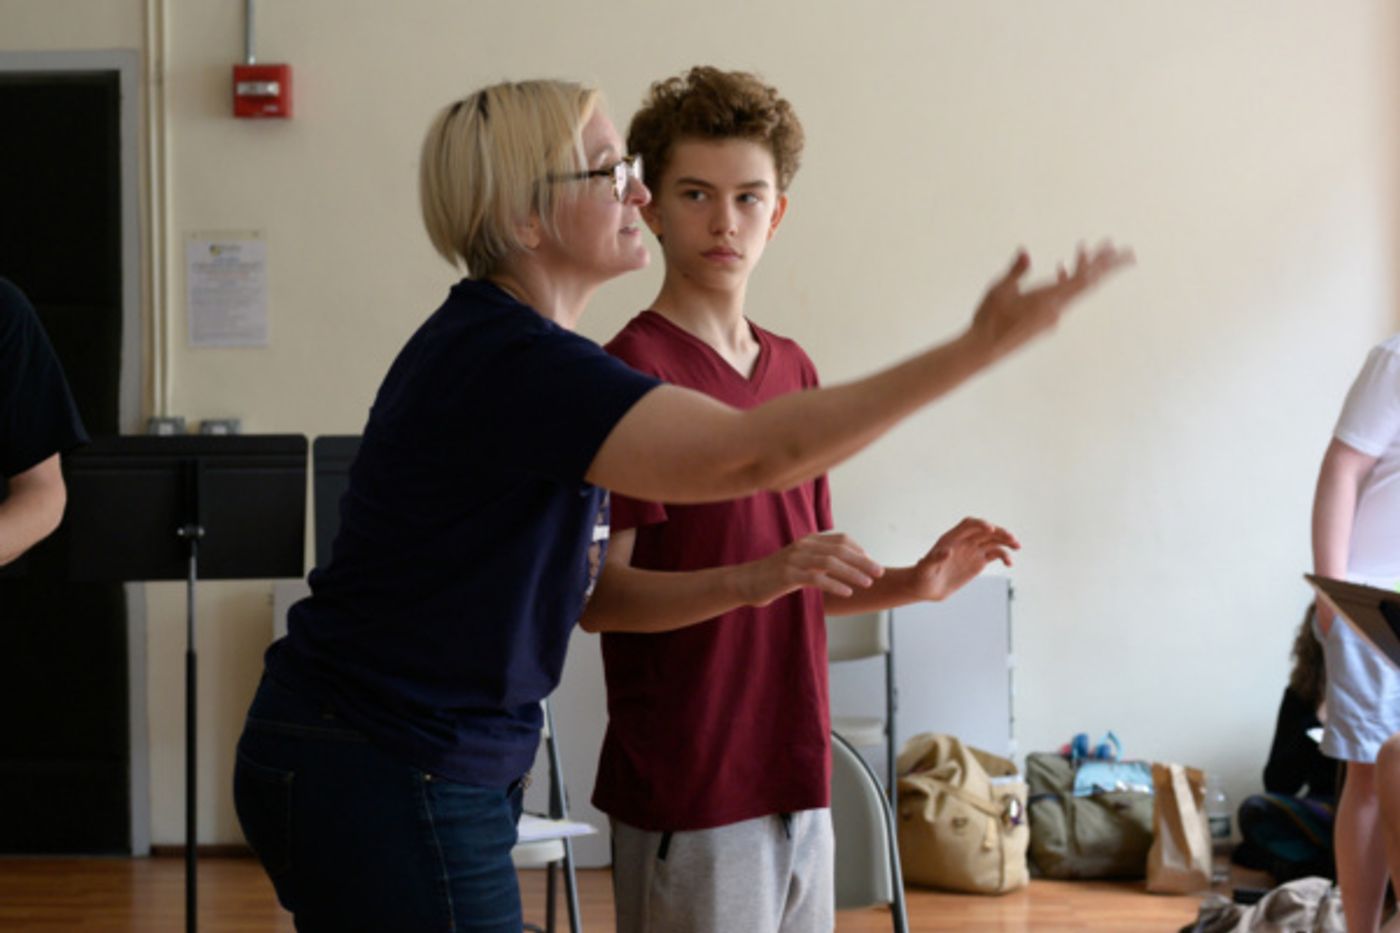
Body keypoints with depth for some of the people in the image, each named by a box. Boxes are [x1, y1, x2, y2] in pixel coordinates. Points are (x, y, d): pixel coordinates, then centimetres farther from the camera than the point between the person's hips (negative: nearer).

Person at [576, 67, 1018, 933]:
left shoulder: (794, 369, 13)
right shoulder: (634, 370, -10)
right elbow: (598, 594, -16)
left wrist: (915, 583, 3)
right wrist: (760, 576, -28)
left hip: (796, 781, 7)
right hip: (689, 795, -7)